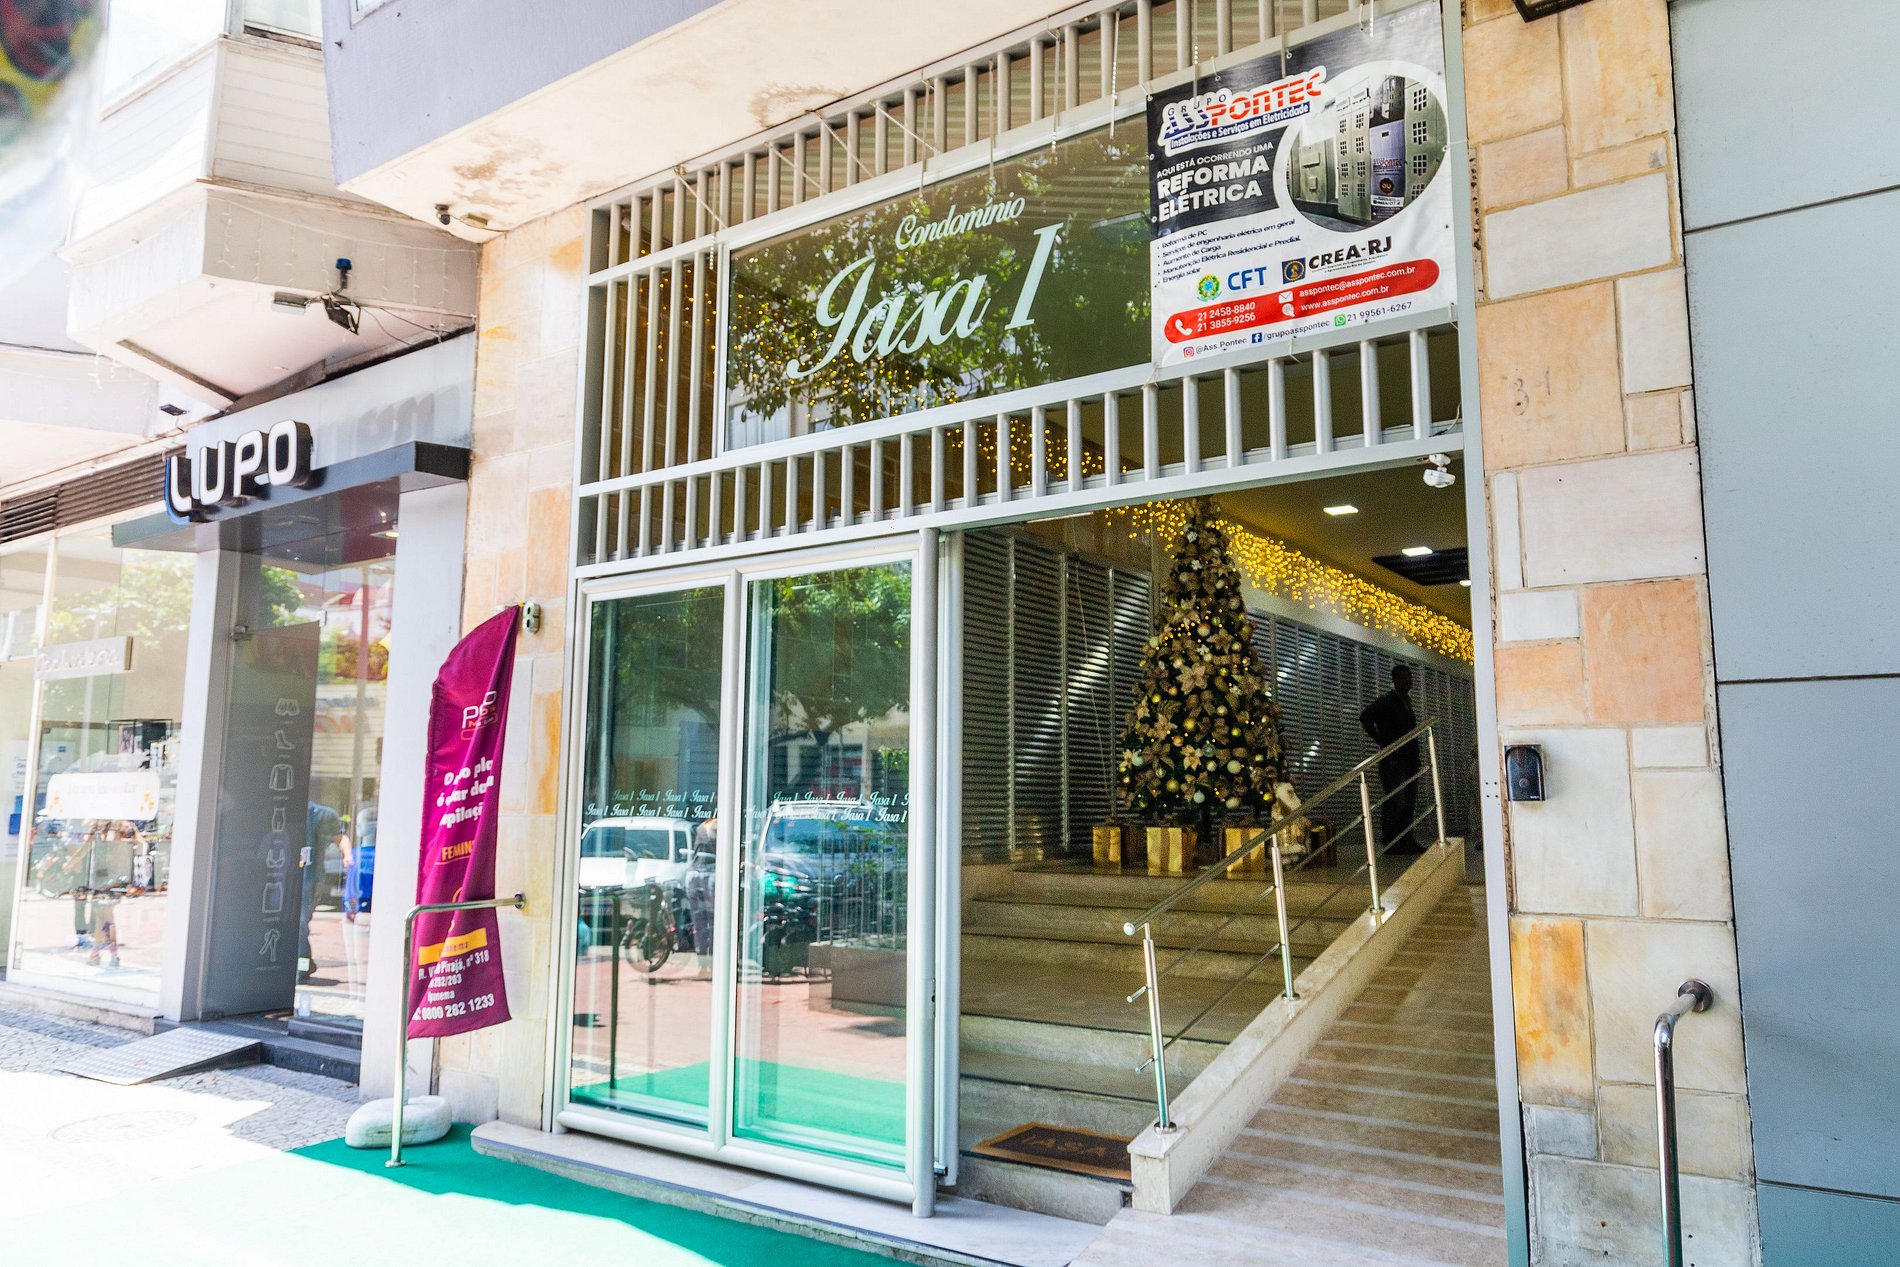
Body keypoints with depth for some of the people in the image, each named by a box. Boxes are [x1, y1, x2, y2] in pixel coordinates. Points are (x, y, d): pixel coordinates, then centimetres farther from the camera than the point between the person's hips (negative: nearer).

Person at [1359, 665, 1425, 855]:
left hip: (1409, 759, 9)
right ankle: (1389, 843, -7)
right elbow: (1365, 718, -19)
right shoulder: (1386, 701, -7)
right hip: (1392, 759, -9)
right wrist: (1381, 740, -15)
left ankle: (1407, 841, 14)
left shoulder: (1406, 701, 19)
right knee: (1395, 801, -10)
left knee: (1409, 802, 9)